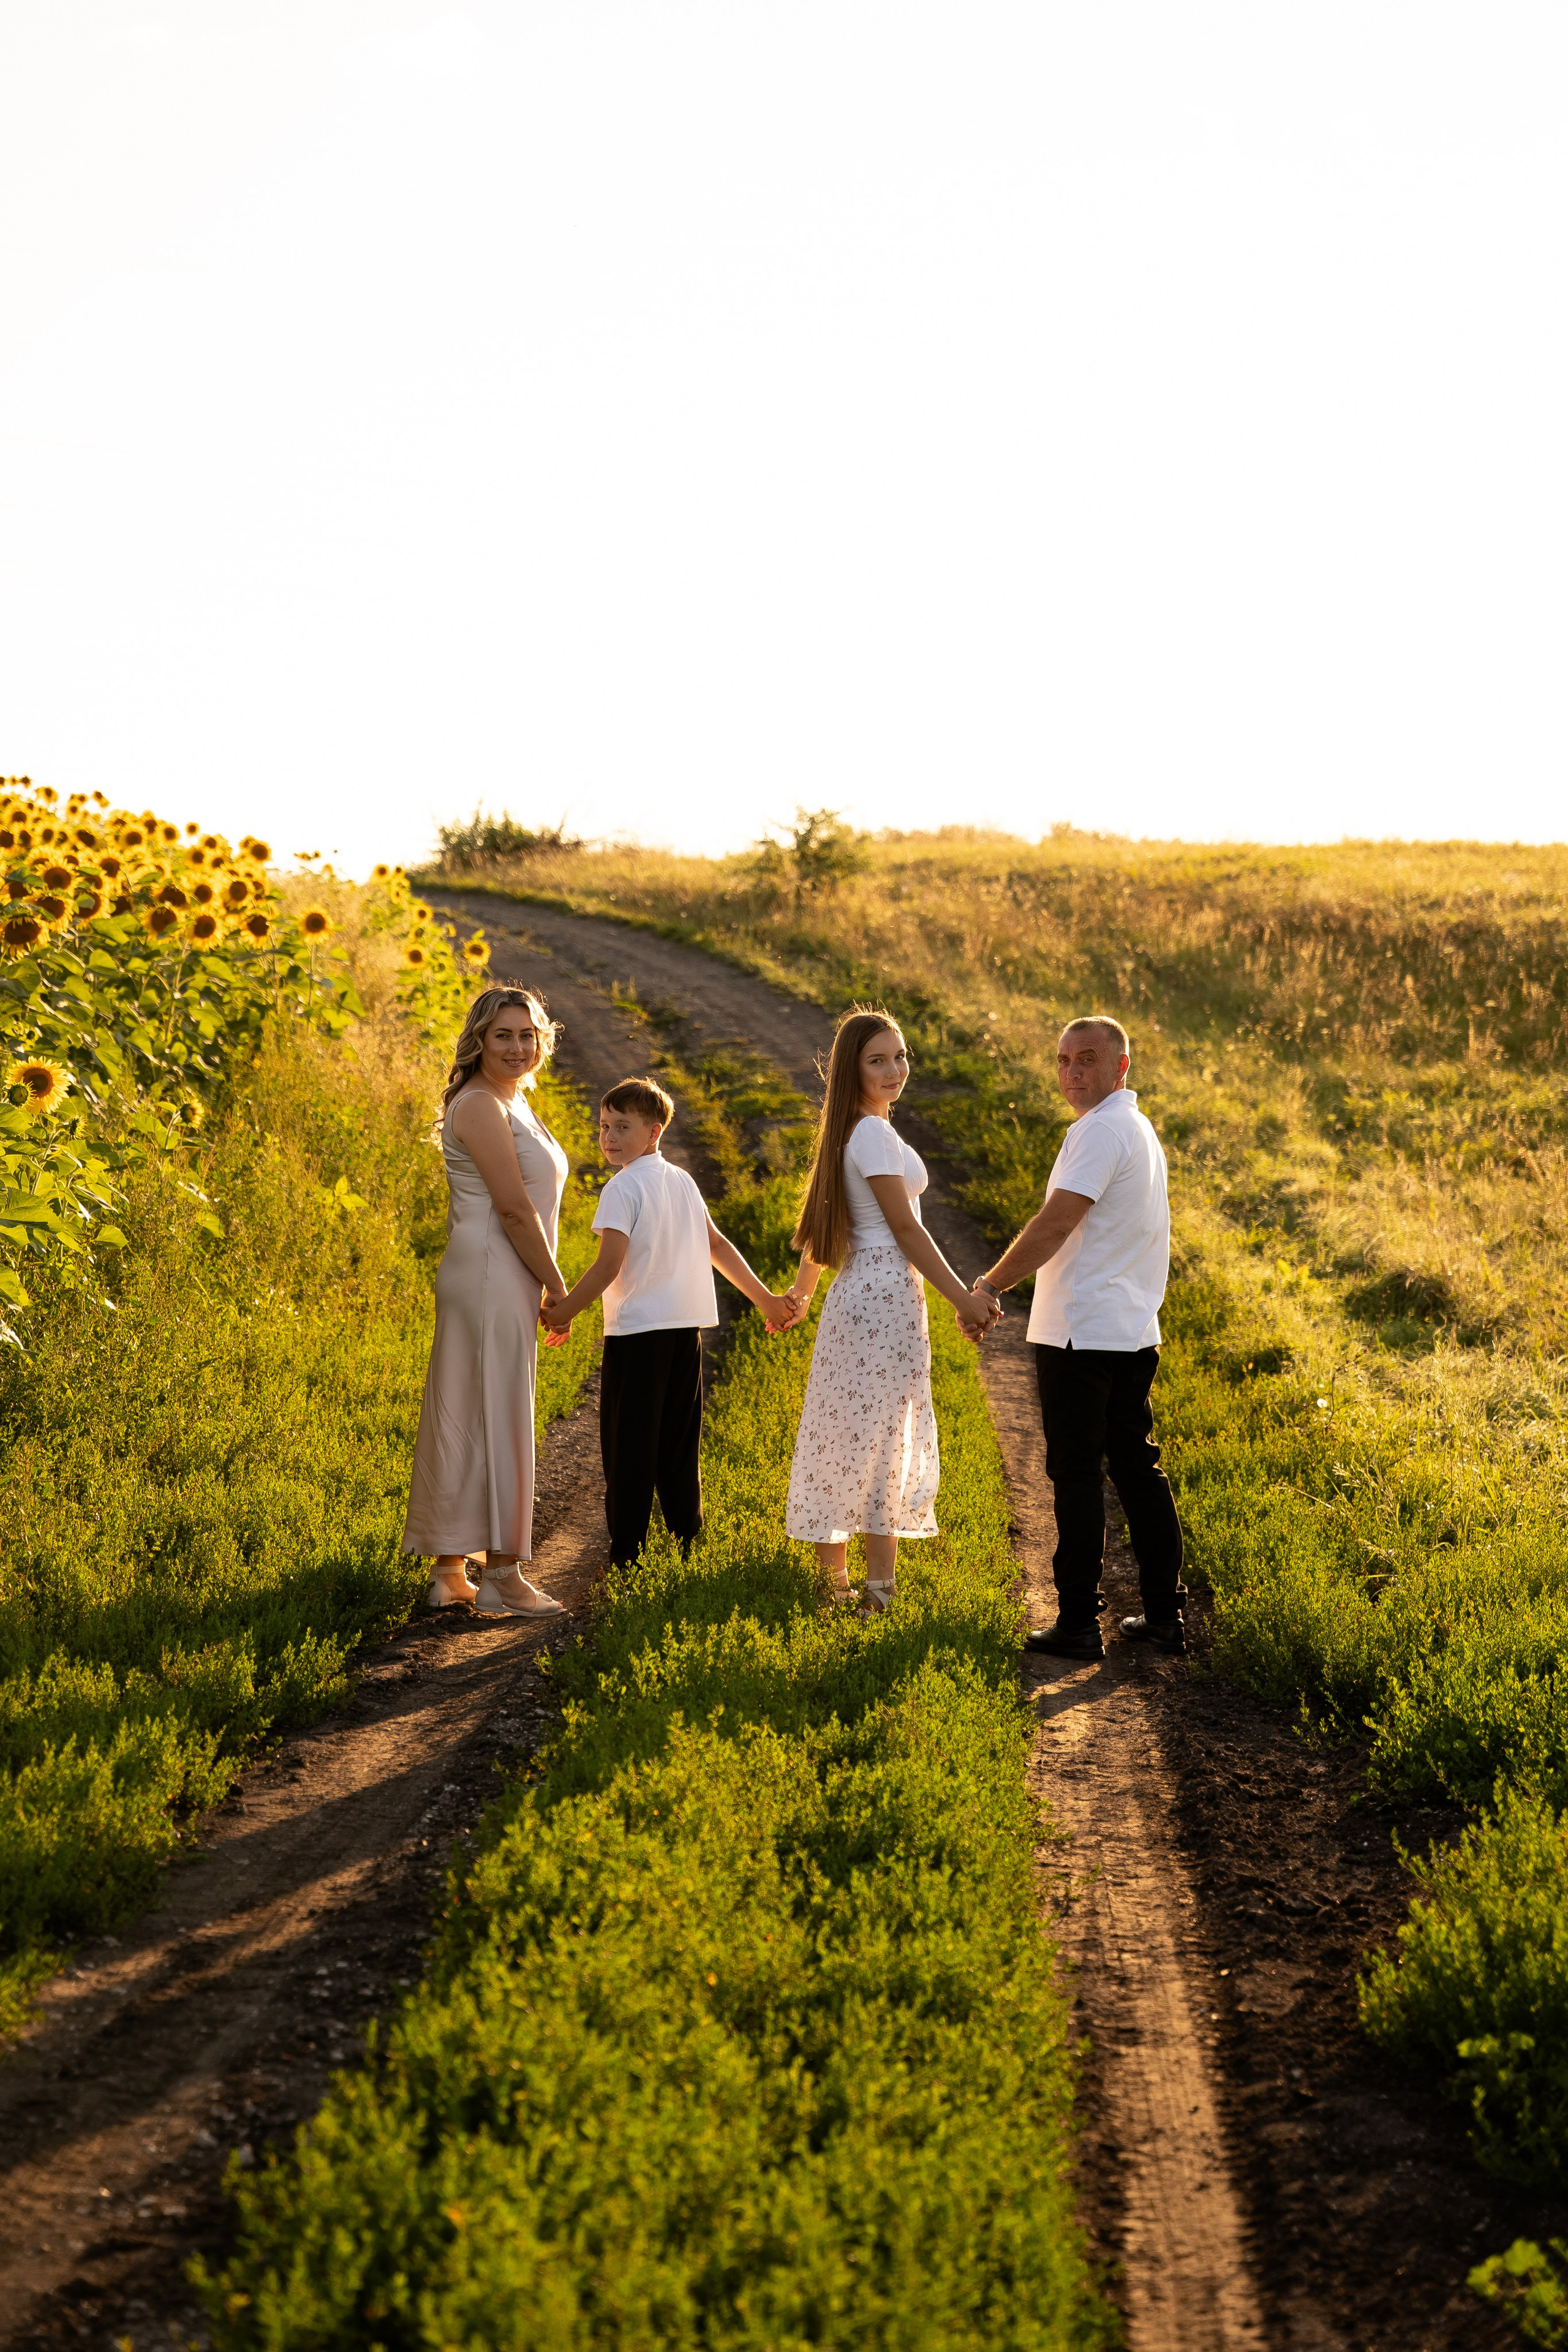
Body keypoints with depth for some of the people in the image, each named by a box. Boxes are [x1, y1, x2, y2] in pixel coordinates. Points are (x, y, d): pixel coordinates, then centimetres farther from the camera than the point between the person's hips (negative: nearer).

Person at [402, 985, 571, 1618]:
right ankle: (500, 1577, -3)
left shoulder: (513, 1103, 19)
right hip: (489, 1279, -10)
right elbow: (514, 1209, -16)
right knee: (494, 1419, -6)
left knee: (463, 1421, 10)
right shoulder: (479, 1106, -13)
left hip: (502, 1283, 10)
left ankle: (450, 1573, 14)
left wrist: (544, 1289, 15)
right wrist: (559, 1289, -11)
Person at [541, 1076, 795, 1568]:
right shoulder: (682, 1182, 13)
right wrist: (765, 1299, 25)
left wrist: (564, 1311, -11)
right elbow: (718, 1248, 17)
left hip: (638, 1329, -7)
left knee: (628, 1442, -2)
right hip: (687, 1325, 7)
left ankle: (626, 1551, -2)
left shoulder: (623, 1188, -10)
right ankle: (687, 1541, 15)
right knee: (677, 1442, 14)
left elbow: (610, 1265, -17)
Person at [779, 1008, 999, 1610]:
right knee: (881, 1434, -6)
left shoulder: (850, 1131, 13)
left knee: (851, 1436, 12)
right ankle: (878, 1586, -4)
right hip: (887, 1292, -10)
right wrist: (963, 1299, -14)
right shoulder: (875, 1134, -16)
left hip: (860, 1286, 10)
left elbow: (822, 1226, 21)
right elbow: (905, 1228, -16)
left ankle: (833, 1575, 17)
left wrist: (801, 1290, 33)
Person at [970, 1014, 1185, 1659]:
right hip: (1133, 1330, 10)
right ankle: (1163, 1613, 15)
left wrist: (990, 1287, -13)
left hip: (1082, 1333, -10)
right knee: (1136, 1467, 12)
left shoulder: (1101, 1132, -15)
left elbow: (1056, 1224, -20)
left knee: (1076, 1474, -4)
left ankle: (1079, 1623, -2)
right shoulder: (1139, 1129, 18)